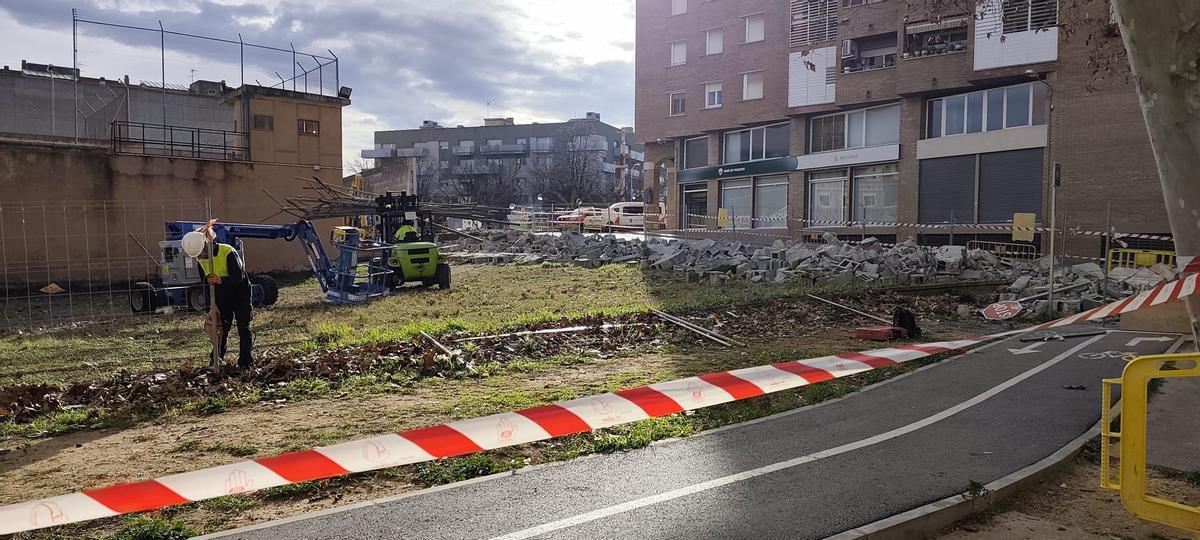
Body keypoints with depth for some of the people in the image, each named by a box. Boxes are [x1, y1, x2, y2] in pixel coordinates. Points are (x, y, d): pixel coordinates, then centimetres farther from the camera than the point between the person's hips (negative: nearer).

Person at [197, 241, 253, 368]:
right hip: (222, 297, 5)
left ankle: (245, 361, 0)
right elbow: (207, 281, 6)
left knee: (243, 328, -5)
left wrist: (221, 280, -48)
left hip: (240, 294, -5)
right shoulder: (201, 258, -3)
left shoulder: (228, 252, -25)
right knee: (221, 328, 4)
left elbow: (239, 277, -31)